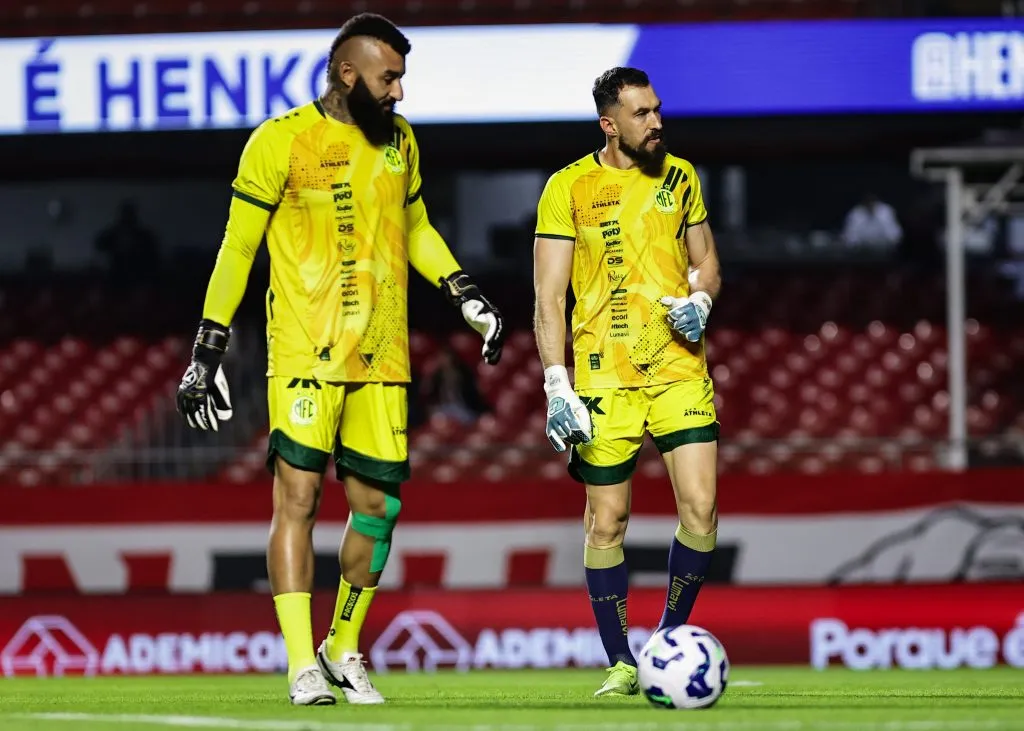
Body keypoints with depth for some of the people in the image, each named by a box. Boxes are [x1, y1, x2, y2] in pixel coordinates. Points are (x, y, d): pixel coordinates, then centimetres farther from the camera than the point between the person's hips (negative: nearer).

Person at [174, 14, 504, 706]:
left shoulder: (399, 141, 10)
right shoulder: (282, 141, -6)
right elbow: (238, 247, -2)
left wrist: (465, 292, 11)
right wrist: (207, 351, -3)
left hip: (382, 357, 5)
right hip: (305, 354, -5)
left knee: (379, 504, 5)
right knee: (298, 496, -10)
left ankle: (344, 651, 23)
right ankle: (304, 668, -9)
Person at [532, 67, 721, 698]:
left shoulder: (679, 177, 8)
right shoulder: (570, 188, -3)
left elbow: (706, 263, 19)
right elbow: (549, 296, -4)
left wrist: (700, 302, -4)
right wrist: (557, 386, -12)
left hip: (678, 366, 2)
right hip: (604, 378, -2)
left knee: (700, 508, -9)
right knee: (607, 521, 1)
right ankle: (621, 663, 13)